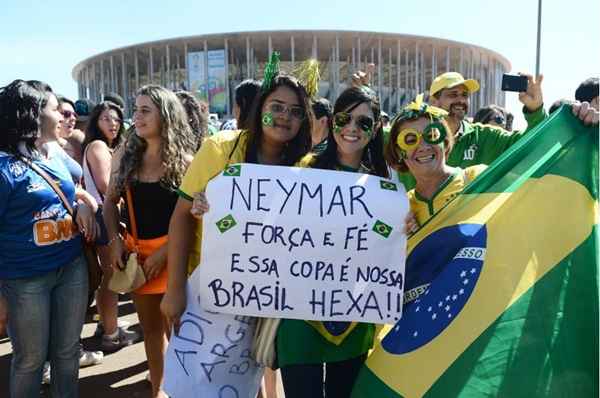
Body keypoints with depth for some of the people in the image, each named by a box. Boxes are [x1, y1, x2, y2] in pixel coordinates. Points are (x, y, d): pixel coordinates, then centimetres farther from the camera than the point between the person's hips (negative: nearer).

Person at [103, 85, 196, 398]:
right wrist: (115, 240, -3)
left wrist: (164, 251, -15)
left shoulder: (184, 160, -8)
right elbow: (110, 201, 10)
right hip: (136, 251, 4)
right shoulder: (124, 154, 3)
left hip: (172, 252, -4)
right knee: (150, 326, 17)